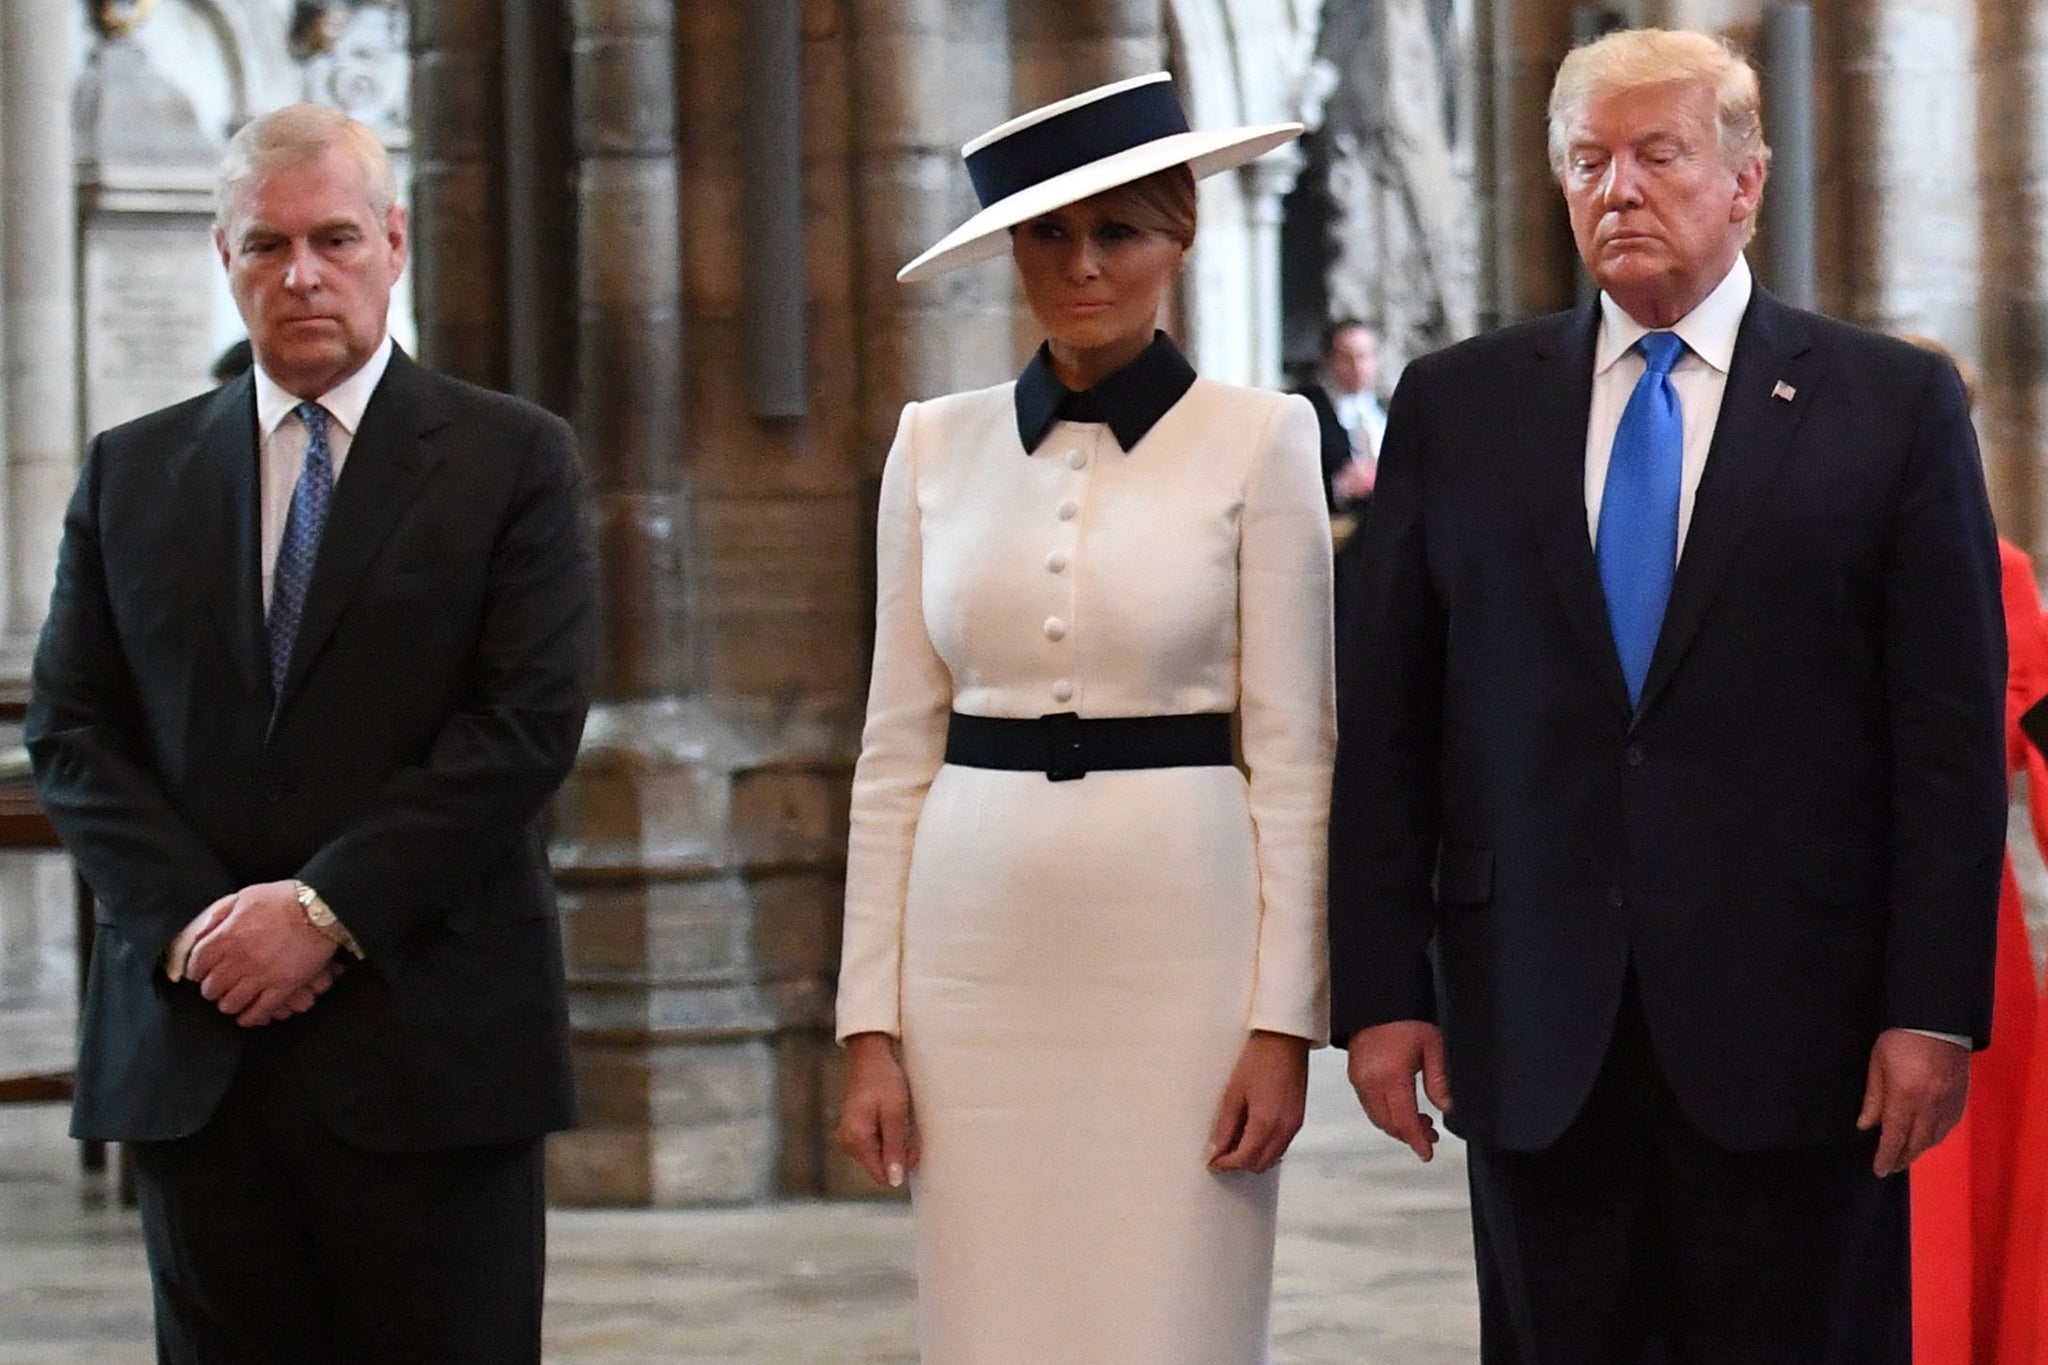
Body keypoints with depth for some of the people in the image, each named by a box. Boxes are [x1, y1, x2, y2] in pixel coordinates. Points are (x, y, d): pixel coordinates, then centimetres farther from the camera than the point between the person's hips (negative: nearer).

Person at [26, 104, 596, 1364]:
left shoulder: (513, 459, 3)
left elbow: (529, 724, -7)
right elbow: (71, 730, 8)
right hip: (194, 1043, 3)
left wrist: (326, 909, -13)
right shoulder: (131, 471, 13)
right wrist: (191, 922, -7)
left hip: (432, 1036, -3)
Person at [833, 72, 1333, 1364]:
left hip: (1176, 953, -3)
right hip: (979, 954, 3)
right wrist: (871, 1022, 3)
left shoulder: (1257, 441, -1)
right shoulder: (937, 446, 7)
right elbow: (897, 752, 8)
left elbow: (1295, 754, -2)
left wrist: (1285, 1017, -8)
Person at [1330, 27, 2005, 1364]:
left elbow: (1953, 733, -1)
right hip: (1536, 1038, 2)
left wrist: (1936, 1007, -7)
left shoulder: (1896, 404, 3)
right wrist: (1382, 990, 0)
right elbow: (1384, 723, 7)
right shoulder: (1456, 405, 8)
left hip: (1794, 1033, -2)